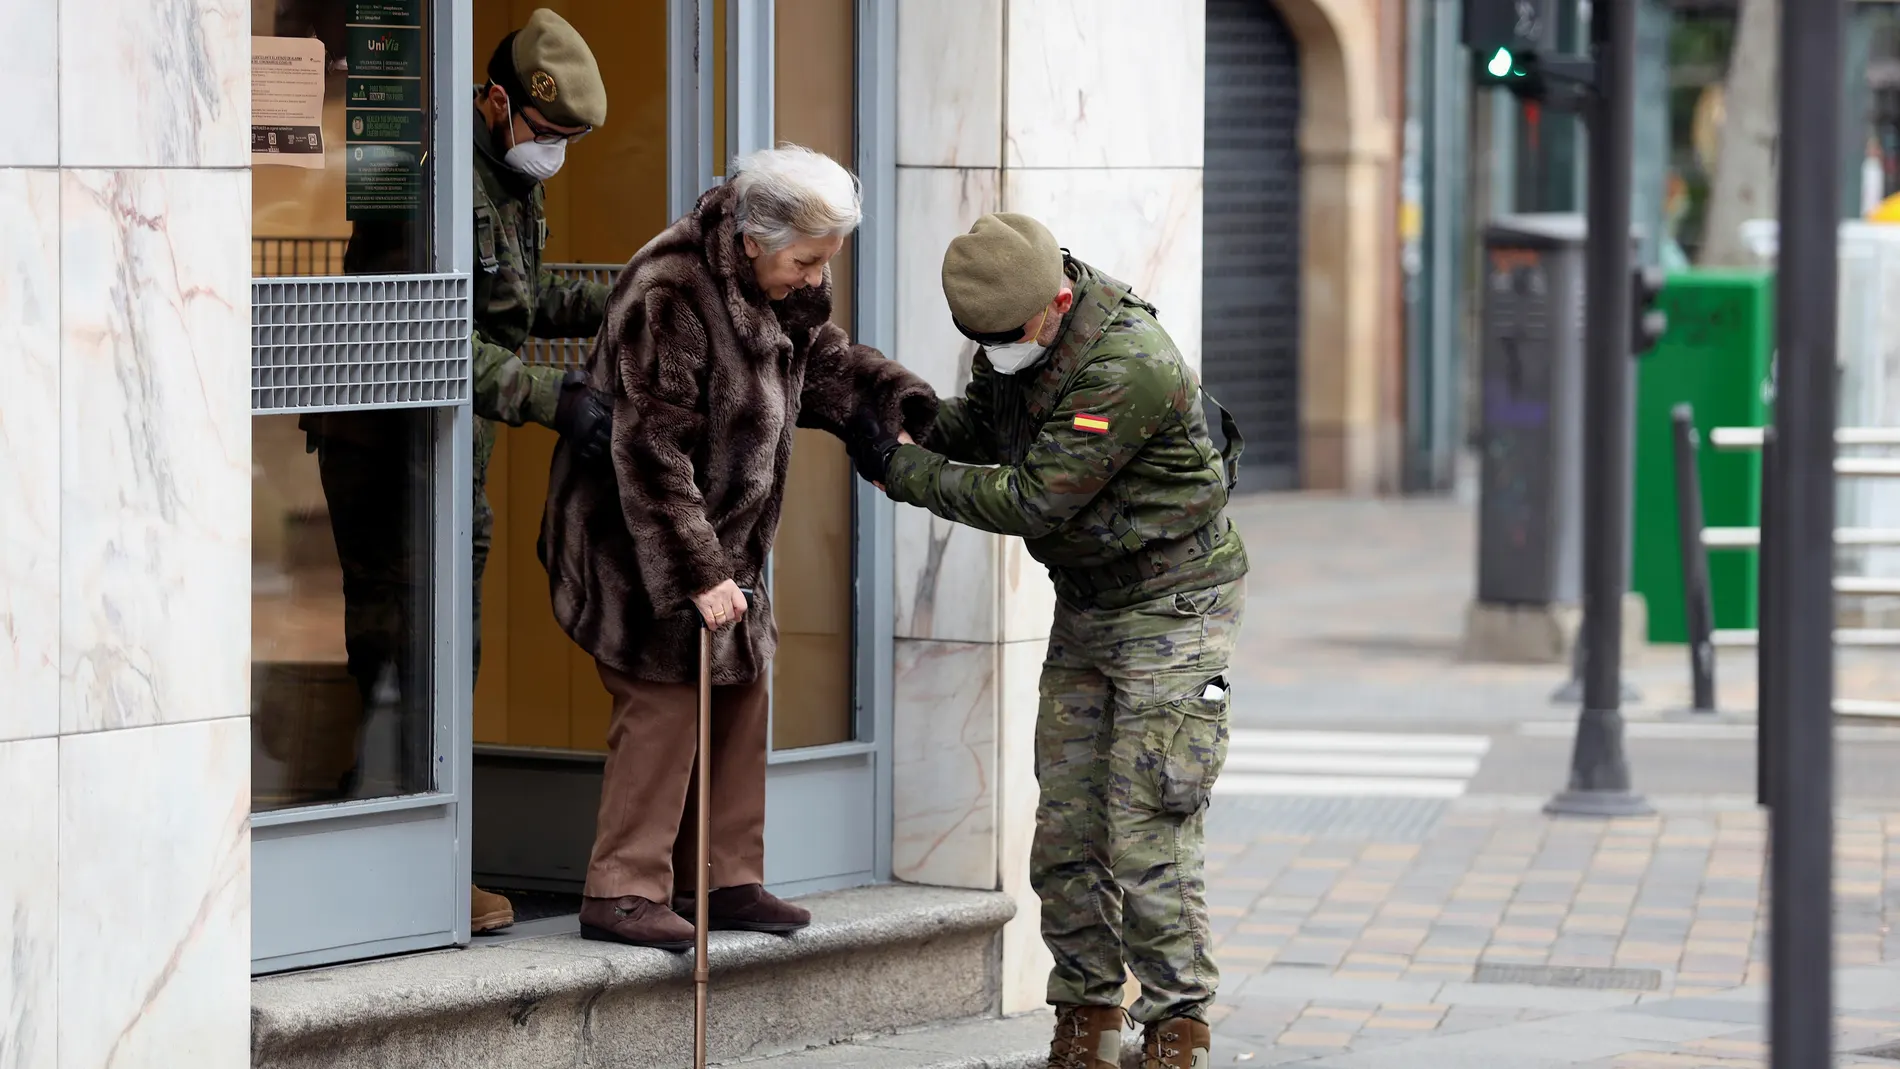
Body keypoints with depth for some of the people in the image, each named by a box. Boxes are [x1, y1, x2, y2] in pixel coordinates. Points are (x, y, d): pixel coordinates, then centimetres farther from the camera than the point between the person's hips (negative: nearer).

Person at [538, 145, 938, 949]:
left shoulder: (783, 290, 1)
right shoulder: (669, 295, -26)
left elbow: (822, 362, 19)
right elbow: (651, 453, -27)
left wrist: (893, 407, -2)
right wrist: (695, 574, -27)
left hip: (723, 535, 9)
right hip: (634, 542, -9)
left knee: (741, 690, 11)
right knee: (665, 702, -10)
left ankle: (726, 881, 20)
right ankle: (621, 892, -3)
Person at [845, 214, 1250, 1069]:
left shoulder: (1127, 367, -29)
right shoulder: (1016, 336, -2)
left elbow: (1030, 500, -27)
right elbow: (980, 419, 17)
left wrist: (901, 471, -20)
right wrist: (908, 429, -5)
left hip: (1174, 608, -8)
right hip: (1085, 609, 8)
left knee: (1147, 836, -10)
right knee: (1065, 830, 5)